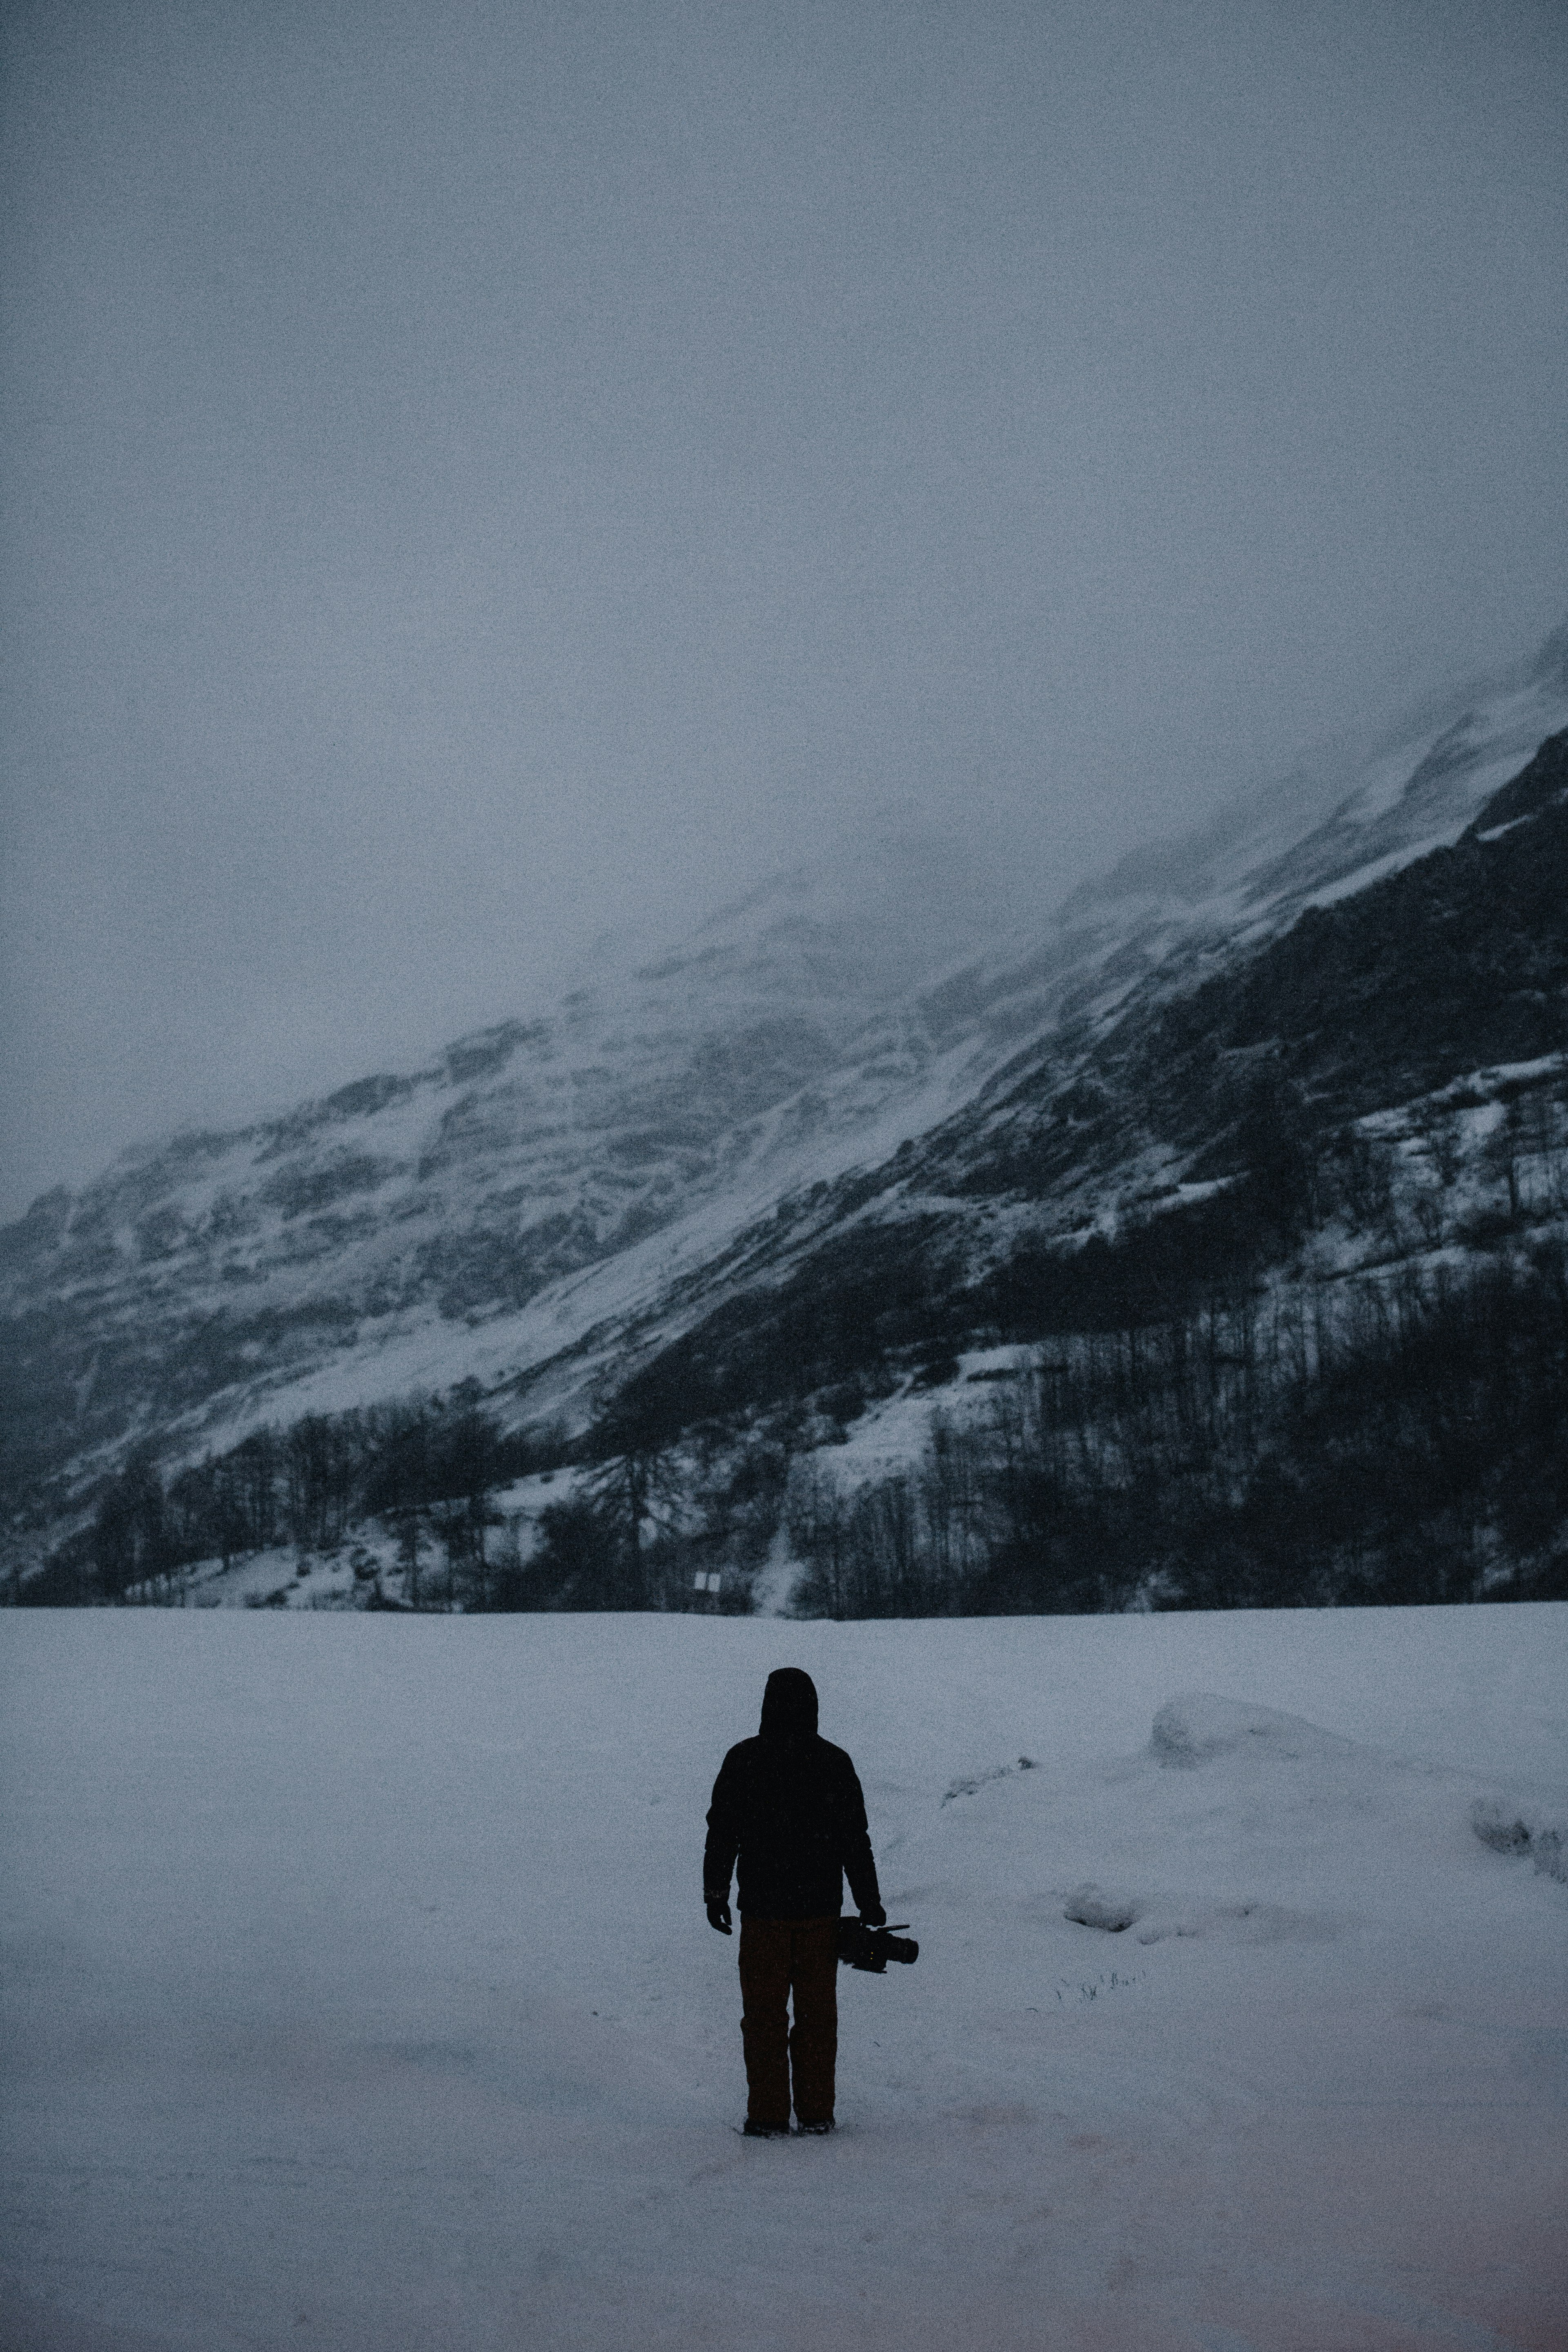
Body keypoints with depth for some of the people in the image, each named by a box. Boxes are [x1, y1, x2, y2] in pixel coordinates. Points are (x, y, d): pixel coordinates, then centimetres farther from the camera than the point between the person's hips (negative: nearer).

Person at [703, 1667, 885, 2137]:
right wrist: (869, 1904, 9)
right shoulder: (835, 1764, -2)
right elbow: (856, 1840, 2)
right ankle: (817, 2112, 15)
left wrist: (715, 1894, 8)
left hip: (763, 1909, -2)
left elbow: (722, 1833, -3)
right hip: (821, 1908, 2)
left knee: (764, 2013, 5)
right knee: (818, 2012, 11)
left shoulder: (743, 1761, -7)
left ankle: (767, 2116, 6)